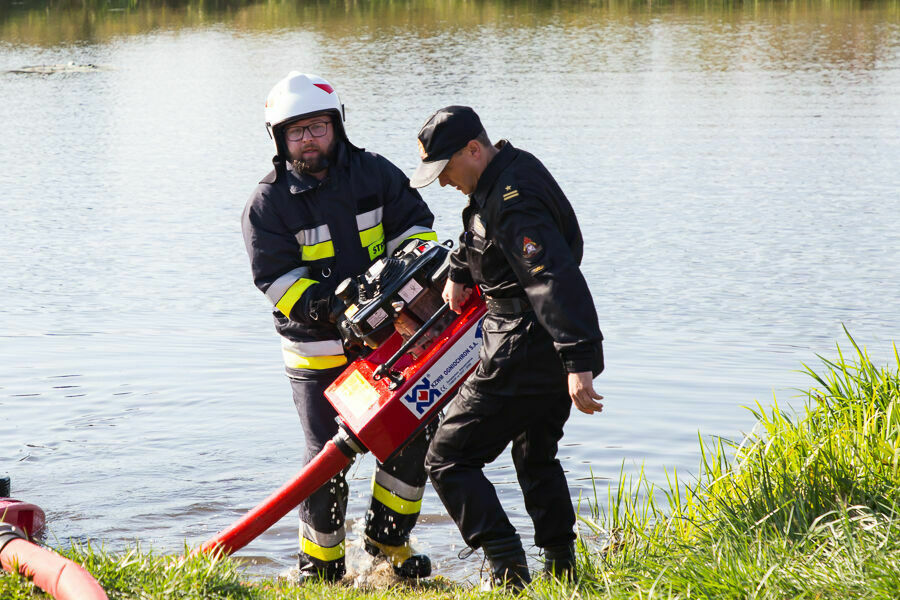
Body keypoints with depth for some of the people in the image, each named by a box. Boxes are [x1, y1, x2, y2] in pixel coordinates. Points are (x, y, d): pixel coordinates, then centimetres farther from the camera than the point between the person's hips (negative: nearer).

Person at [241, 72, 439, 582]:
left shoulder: (376, 174, 1)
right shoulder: (269, 204, -8)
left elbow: (414, 226, 6)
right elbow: (276, 279, -13)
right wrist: (332, 308, -25)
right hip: (317, 352, -3)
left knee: (410, 441, 3)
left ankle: (388, 539, 25)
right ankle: (321, 565, 13)